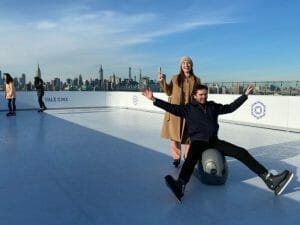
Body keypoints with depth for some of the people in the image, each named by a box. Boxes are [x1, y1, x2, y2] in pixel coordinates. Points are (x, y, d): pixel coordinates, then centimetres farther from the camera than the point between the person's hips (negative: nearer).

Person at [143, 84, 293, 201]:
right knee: (191, 158, -36)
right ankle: (180, 185, -63)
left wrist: (245, 95, 25)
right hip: (198, 141, -4)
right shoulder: (188, 108, 7)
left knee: (242, 153, -11)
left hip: (214, 141, 4)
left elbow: (230, 107, 23)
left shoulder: (213, 106, 17)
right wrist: (153, 99, -10)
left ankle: (270, 180, -15)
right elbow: (171, 107, -1)